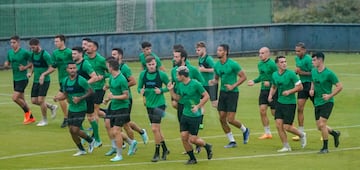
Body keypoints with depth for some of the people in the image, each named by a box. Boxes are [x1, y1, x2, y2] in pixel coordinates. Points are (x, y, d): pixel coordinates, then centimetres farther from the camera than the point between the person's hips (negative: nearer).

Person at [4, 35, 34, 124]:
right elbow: (7, 63, 18)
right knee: (21, 99, 11)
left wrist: (25, 67, -20)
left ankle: (27, 111, 6)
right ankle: (31, 118, 22)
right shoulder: (10, 53, 6)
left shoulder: (24, 52, -13)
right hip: (15, 79, 7)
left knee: (15, 98, -15)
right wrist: (6, 65, -5)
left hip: (23, 79, -7)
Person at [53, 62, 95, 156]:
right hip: (71, 109, 7)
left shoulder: (81, 80, -15)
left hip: (80, 109, -7)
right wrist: (58, 98, -5)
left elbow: (90, 91, -11)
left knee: (75, 130, -11)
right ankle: (81, 150, 23)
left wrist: (80, 98, -22)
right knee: (71, 130, 6)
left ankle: (90, 140, 15)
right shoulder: (65, 81, 4)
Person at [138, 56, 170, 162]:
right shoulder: (143, 74, 1)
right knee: (157, 129, 14)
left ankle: (157, 153, 0)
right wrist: (141, 91, -14)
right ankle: (165, 149, 31)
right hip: (149, 104, 5)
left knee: (154, 128, -12)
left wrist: (161, 90, -17)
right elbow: (139, 87, 8)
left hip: (159, 104, -5)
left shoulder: (161, 74, -10)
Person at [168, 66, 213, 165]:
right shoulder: (181, 85, 5)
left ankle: (207, 147, 23)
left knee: (192, 139, -5)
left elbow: (206, 96, -12)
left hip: (195, 116, -7)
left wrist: (198, 106, -20)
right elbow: (177, 97, 18)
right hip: (185, 115, 7)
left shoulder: (196, 84, -16)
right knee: (184, 137, 0)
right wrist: (171, 90, 2)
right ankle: (192, 158, 14)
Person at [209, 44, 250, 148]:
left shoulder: (232, 64, -13)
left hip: (232, 93, -6)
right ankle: (232, 141, 14)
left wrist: (233, 86, -17)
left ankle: (245, 130, 20)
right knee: (222, 119, 2)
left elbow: (243, 77, -9)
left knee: (230, 119, -10)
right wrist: (212, 82, -3)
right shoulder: (217, 65, 6)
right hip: (222, 92, 7)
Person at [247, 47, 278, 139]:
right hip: (263, 90, 7)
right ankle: (267, 133, 8)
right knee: (262, 111, 0)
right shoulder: (260, 64, 11)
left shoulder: (271, 64, -14)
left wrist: (270, 83, -27)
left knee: (274, 112, -3)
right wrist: (254, 81, 12)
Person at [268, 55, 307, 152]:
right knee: (279, 125, -4)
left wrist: (289, 91, -20)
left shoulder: (290, 74, -12)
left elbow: (300, 87, -9)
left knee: (287, 127, -7)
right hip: (280, 102, 5)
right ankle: (286, 147, 9)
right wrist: (270, 95, 5)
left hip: (290, 103, -5)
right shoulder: (274, 75, 4)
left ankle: (302, 135, 23)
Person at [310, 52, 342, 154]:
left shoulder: (329, 73, -15)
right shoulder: (313, 72, 5)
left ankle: (325, 147, -1)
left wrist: (330, 96, -18)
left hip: (327, 102, -7)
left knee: (322, 124, -15)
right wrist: (312, 90, 3)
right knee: (319, 127, 9)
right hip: (317, 103, 7)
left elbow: (340, 86, -11)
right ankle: (335, 133, 36)